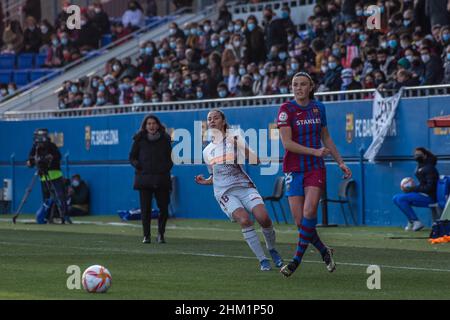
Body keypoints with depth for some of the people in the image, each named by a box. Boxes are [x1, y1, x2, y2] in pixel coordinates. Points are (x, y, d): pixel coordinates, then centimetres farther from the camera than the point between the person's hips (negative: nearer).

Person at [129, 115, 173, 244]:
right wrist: (138, 165, -9)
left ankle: (161, 234, 14)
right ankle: (146, 235, 8)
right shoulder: (139, 140, 4)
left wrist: (167, 166, -1)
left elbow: (170, 157, 17)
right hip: (144, 178, -1)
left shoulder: (165, 139, 8)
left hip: (161, 179, 1)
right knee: (145, 208, -2)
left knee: (164, 208, -2)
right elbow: (132, 157, 9)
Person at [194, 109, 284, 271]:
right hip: (225, 192, 1)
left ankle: (272, 249, 6)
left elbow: (255, 161, -4)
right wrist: (204, 182, 7)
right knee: (244, 220, -26)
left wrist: (242, 147, -18)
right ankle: (262, 260, -17)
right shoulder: (207, 151, 17)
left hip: (244, 186, -1)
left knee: (263, 217, -23)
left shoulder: (234, 138, 5)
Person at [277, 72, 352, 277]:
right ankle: (324, 251, 18)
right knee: (299, 220, -6)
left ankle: (297, 258, -11)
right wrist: (315, 151, -17)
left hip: (316, 168, 2)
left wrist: (340, 162, 19)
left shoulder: (318, 107, 8)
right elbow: (287, 143, -14)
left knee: (309, 211, -19)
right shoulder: (286, 109, -6)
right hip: (294, 169, -2)